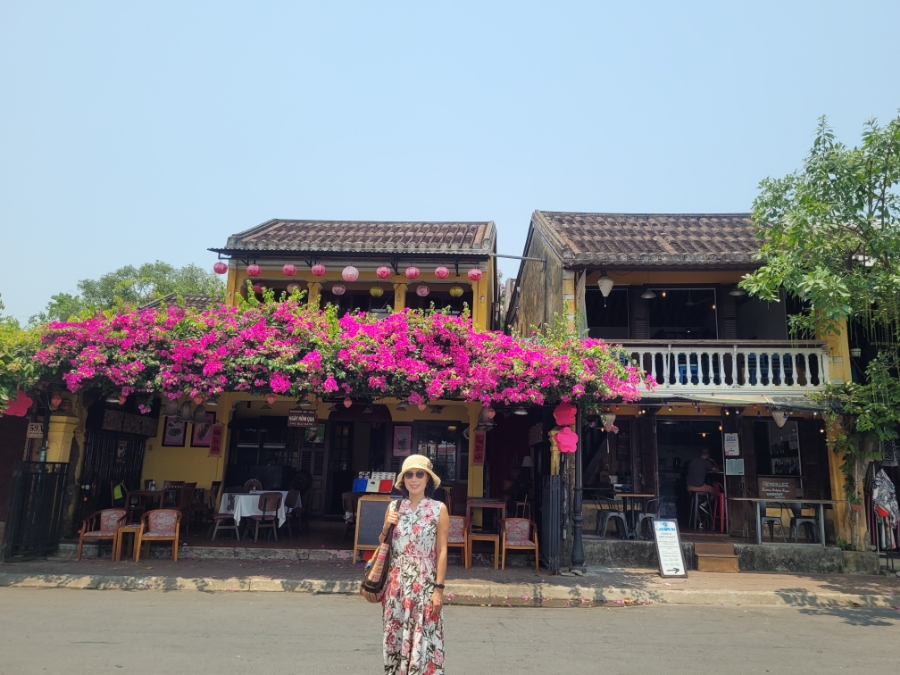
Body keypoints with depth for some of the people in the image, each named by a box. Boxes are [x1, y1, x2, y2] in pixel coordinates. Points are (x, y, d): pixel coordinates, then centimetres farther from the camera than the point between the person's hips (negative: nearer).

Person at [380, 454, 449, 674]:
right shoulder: (394, 507, 4)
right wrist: (386, 528, -6)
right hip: (397, 582, 4)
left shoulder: (439, 509, -6)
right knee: (396, 637, 11)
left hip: (425, 582, -3)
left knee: (423, 641, -1)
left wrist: (439, 588, -11)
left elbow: (442, 551, -6)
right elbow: (383, 545, 13)